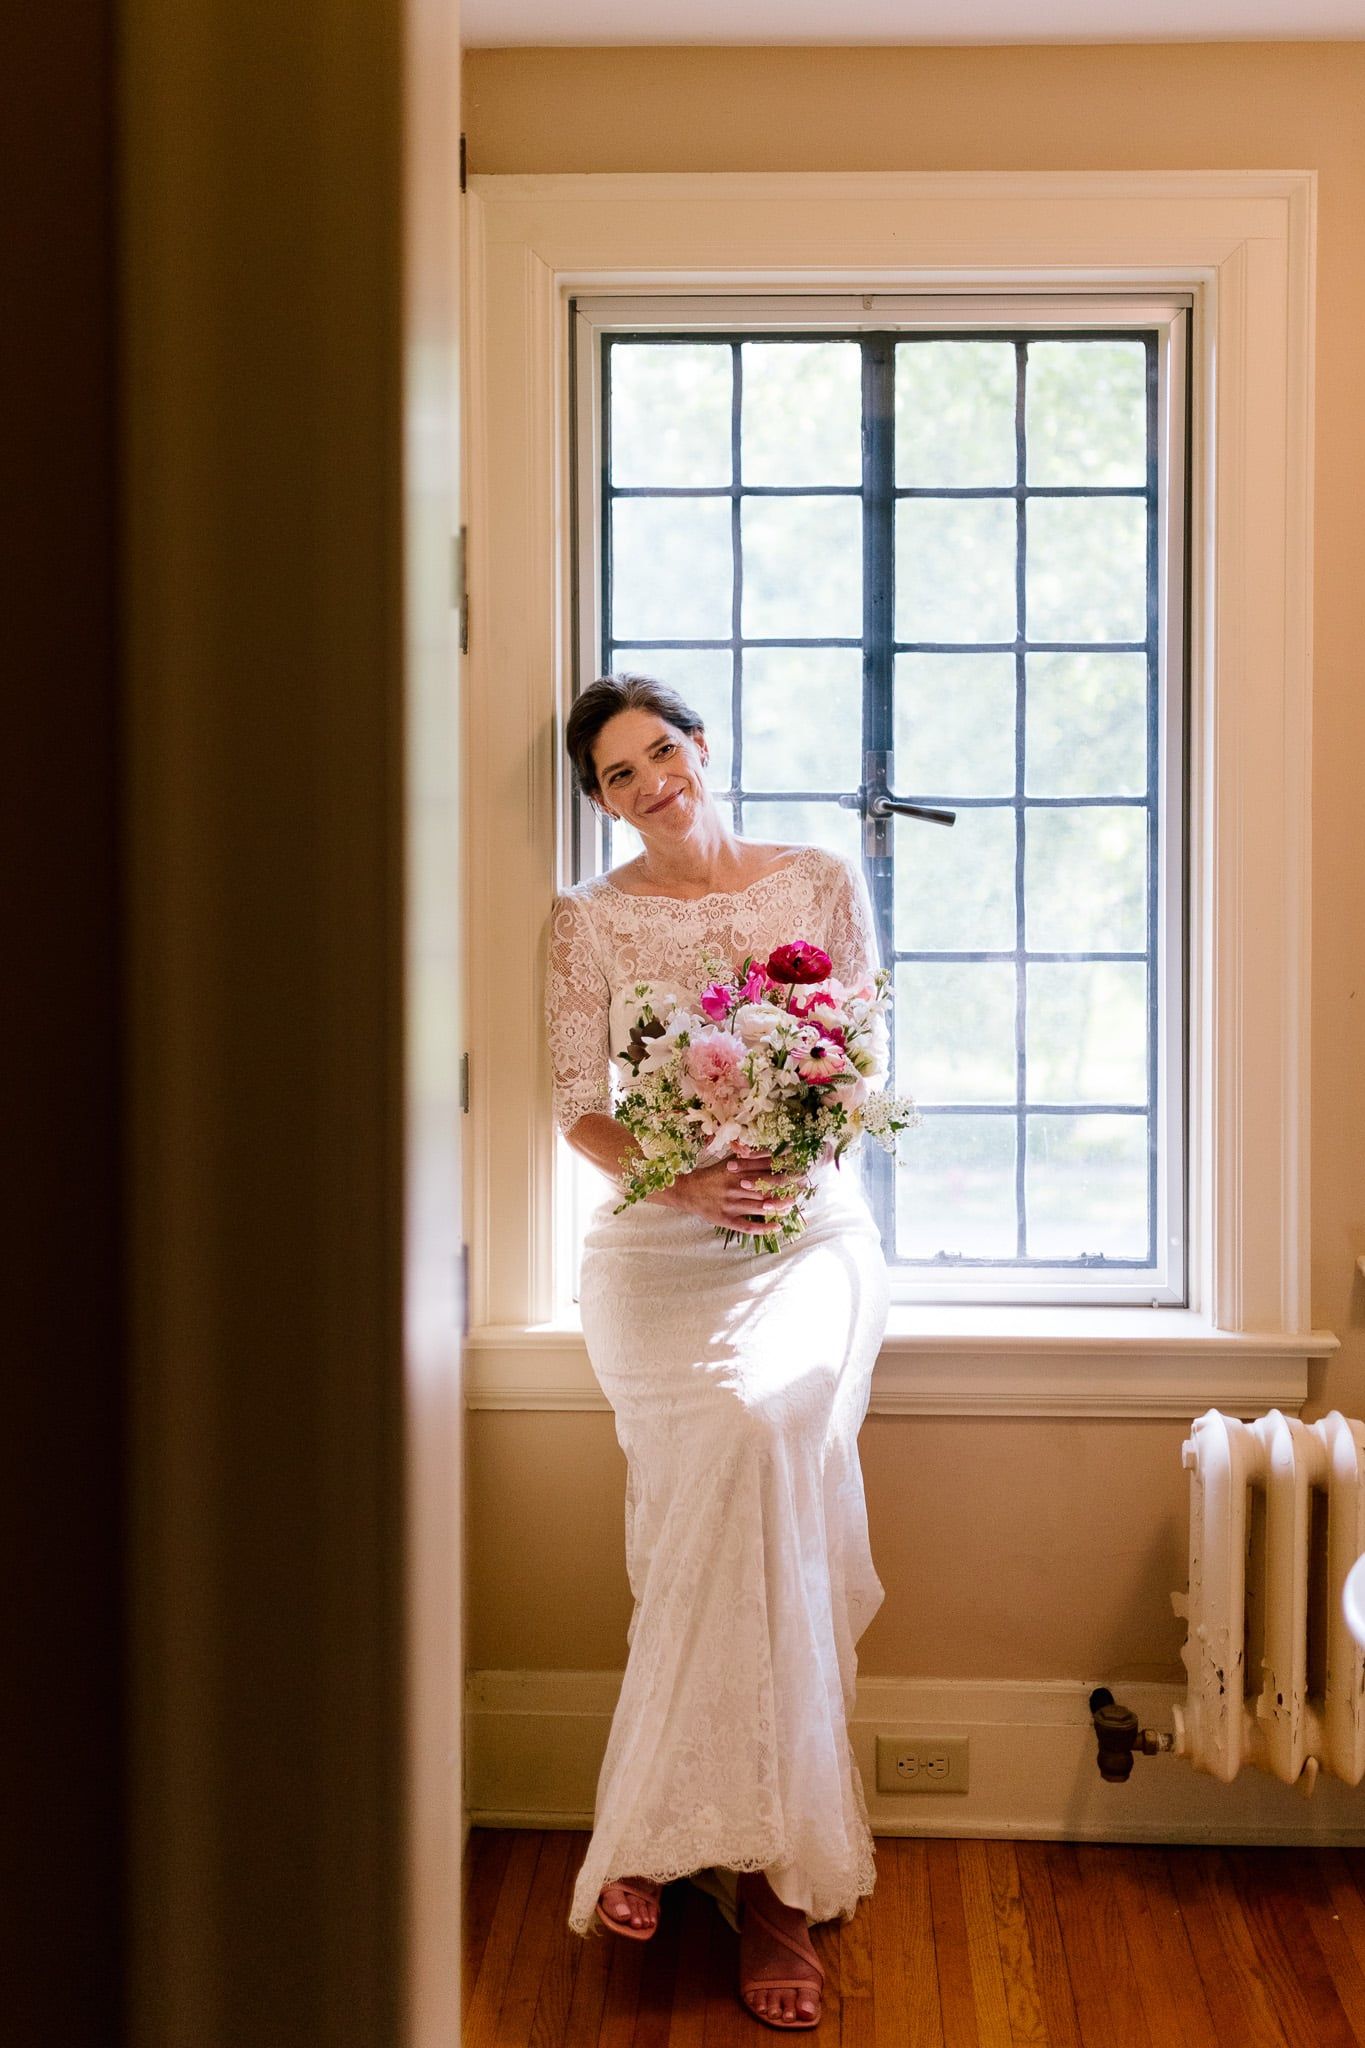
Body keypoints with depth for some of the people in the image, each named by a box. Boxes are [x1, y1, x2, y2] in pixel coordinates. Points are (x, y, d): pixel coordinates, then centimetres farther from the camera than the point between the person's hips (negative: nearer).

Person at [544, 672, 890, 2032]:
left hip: (812, 1232, 1)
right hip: (655, 1248, -1)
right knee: (745, 1442, -29)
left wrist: (796, 1160, -12)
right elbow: (579, 1111, 3)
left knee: (765, 1425, -30)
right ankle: (766, 1868, -19)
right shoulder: (589, 920, 7)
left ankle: (667, 1825, -15)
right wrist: (686, 1182, -16)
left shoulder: (823, 883, 10)